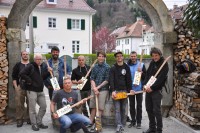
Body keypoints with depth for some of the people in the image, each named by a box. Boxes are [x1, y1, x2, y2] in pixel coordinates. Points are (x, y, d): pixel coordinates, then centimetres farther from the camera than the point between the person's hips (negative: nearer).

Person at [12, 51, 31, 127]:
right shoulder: (17, 65, 9)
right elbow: (14, 77, 6)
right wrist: (16, 87, -4)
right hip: (20, 87, -1)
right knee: (19, 104, -3)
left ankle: (29, 118, 16)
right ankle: (19, 120, 6)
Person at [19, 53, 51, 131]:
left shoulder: (42, 67, 13)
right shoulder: (30, 67, -10)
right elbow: (21, 73, -18)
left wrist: (48, 72, 4)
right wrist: (29, 80, -16)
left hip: (40, 91, 7)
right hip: (32, 90, -7)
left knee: (44, 106, 9)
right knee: (32, 108, 0)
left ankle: (39, 122, 22)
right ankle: (34, 124, 11)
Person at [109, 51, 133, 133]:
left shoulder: (126, 67, 9)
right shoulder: (113, 68, 2)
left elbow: (129, 79, 6)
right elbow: (111, 80, -5)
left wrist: (130, 89, -4)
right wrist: (113, 91, -16)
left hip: (124, 90, 2)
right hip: (116, 91, -2)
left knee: (123, 109, 6)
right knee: (117, 109, -6)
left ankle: (123, 125, 13)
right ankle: (119, 126, -10)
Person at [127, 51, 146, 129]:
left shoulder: (141, 65, 2)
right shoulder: (127, 65, 3)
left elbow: (145, 76, 1)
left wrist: (141, 72, -17)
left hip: (139, 88, -1)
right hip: (130, 89, 1)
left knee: (139, 105, 5)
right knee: (131, 105, 9)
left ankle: (139, 122, 13)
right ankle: (133, 120, 21)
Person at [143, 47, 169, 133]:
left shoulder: (164, 64, -7)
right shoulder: (152, 63, 11)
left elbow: (161, 78, -16)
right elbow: (147, 74, 9)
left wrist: (152, 87, -19)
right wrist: (145, 85, -6)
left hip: (156, 90, -6)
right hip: (148, 89, 6)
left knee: (156, 110, -5)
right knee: (149, 109, 11)